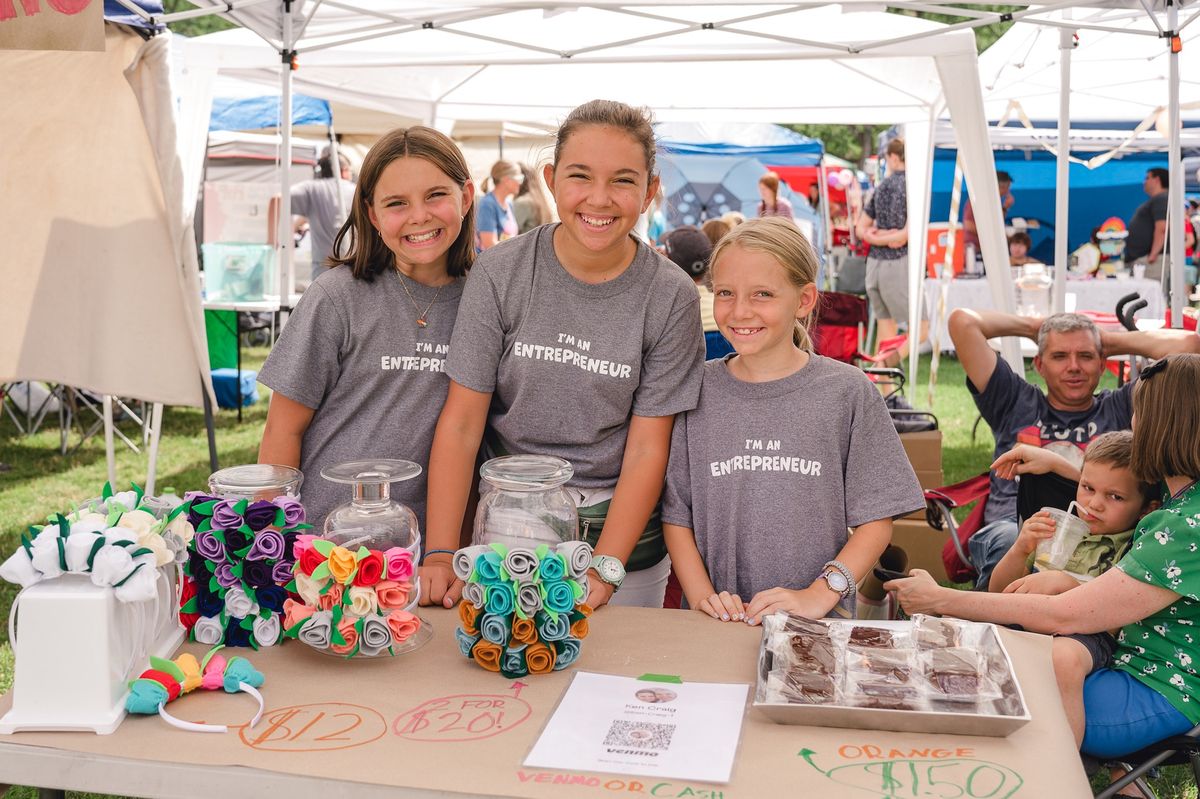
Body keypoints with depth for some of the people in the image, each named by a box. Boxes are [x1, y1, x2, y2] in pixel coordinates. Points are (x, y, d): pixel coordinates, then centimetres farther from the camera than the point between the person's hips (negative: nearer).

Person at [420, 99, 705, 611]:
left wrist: (603, 570, -18)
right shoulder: (501, 273, -9)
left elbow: (647, 449, -10)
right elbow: (460, 424, -9)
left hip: (619, 531, 0)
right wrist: (441, 553, -17)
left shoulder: (671, 297, -10)